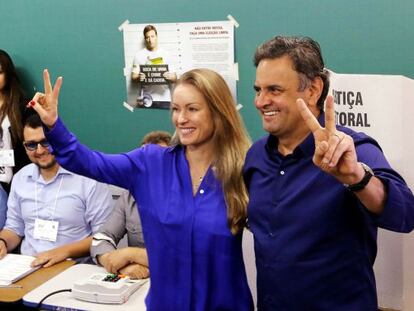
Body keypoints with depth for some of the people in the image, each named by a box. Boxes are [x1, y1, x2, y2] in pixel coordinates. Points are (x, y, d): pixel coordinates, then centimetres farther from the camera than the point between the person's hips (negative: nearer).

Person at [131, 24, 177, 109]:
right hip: (147, 99, -1)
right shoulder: (139, 55, 8)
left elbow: (174, 77, 10)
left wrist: (170, 77, -13)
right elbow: (133, 76, 4)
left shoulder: (166, 54, 11)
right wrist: (139, 77, -18)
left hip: (164, 98, 1)